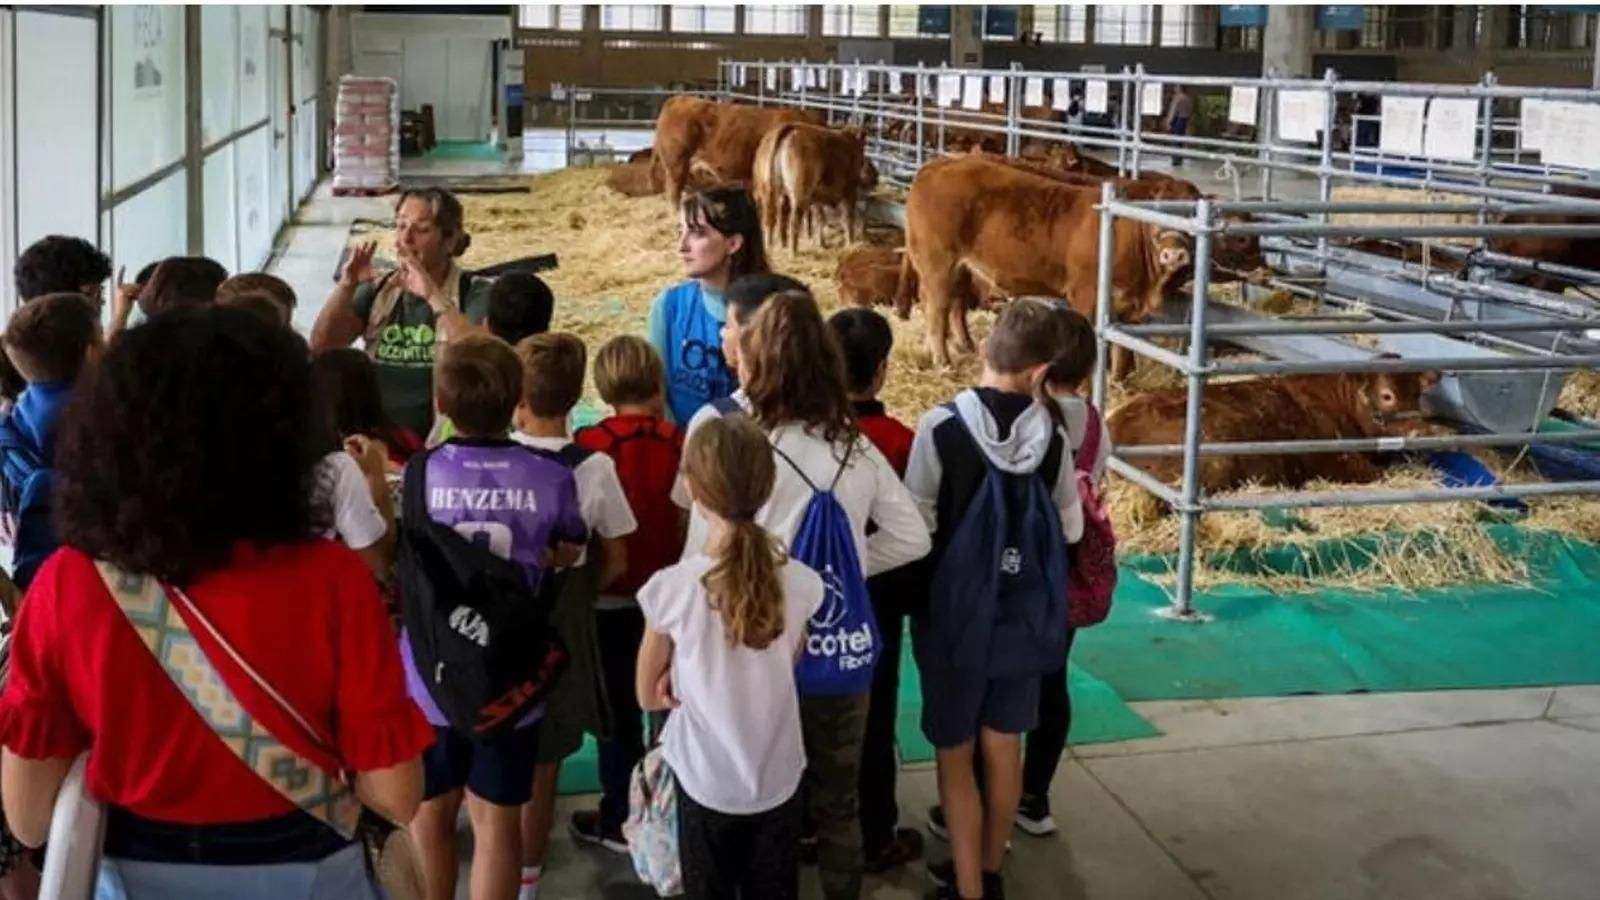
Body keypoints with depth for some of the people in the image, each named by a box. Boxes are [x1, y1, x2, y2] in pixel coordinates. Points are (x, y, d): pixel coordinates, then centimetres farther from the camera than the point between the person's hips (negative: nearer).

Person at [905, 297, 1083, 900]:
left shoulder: (942, 427, -18)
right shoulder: (1050, 431, -9)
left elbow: (917, 529, -14)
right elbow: (1070, 528, 2)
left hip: (956, 613, -3)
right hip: (1025, 613, 3)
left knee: (954, 755, 10)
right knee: (1004, 747, 18)